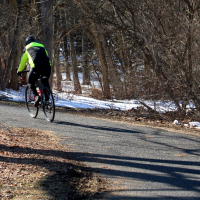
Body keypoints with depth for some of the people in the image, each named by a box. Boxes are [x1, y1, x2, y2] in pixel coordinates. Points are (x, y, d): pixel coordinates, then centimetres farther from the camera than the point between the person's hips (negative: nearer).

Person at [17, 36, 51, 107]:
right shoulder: (42, 46, 34)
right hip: (47, 66, 3)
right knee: (45, 82, 27)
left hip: (36, 67, -3)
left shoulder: (27, 48, 25)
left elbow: (23, 61, 30)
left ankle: (37, 96, -4)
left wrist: (19, 71, 42)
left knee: (31, 82, 19)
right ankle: (47, 99, 16)